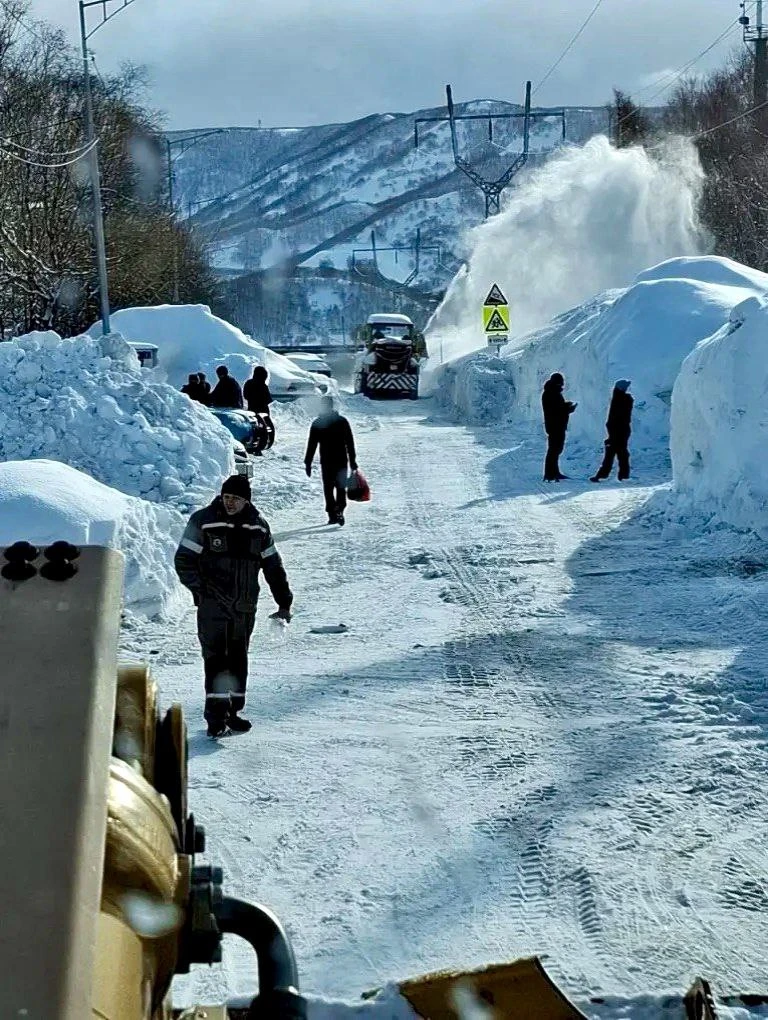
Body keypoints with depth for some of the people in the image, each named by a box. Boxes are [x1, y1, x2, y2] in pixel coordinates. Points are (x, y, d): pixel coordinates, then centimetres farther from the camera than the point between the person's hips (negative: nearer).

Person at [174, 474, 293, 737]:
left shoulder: (258, 527, 7)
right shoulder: (203, 521, -4)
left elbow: (273, 566, 15)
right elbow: (183, 560, -1)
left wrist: (284, 602, 12)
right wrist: (200, 590, -11)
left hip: (245, 607, 4)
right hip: (213, 606, -4)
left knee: (238, 658, 9)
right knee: (216, 658, -9)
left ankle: (232, 710, 18)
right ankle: (216, 714, -11)